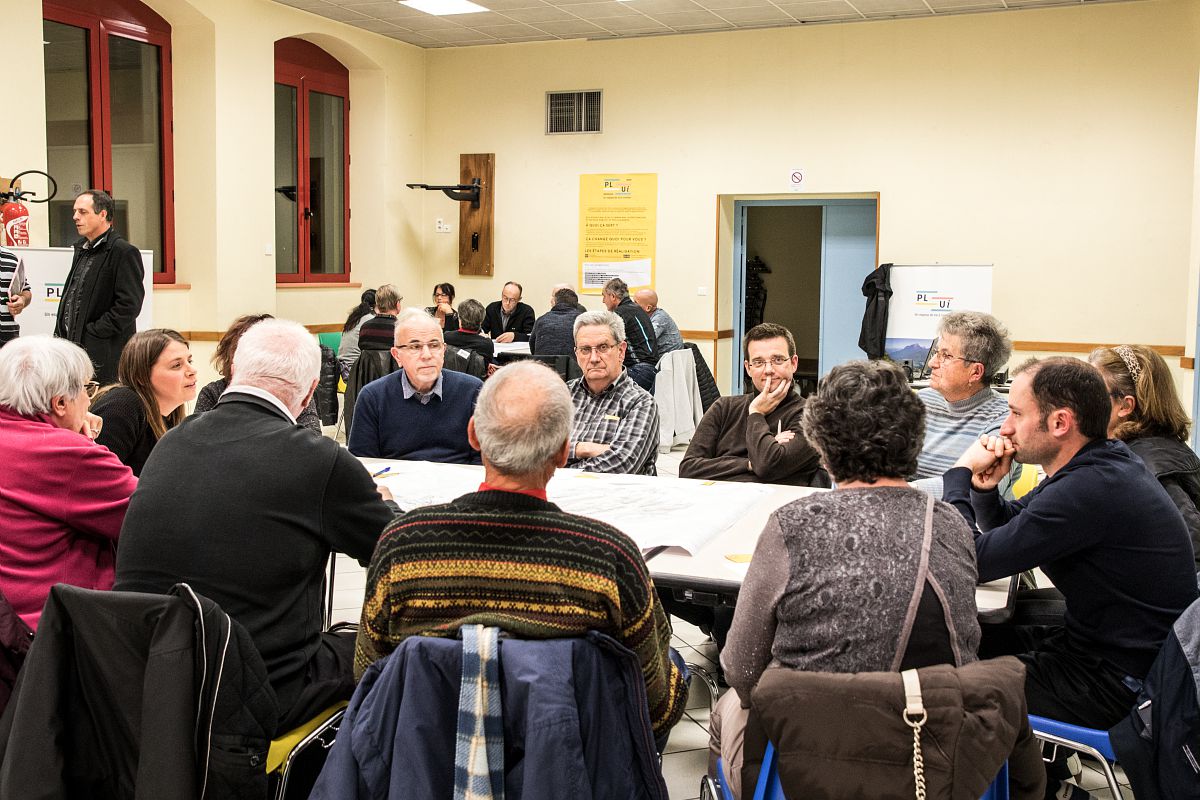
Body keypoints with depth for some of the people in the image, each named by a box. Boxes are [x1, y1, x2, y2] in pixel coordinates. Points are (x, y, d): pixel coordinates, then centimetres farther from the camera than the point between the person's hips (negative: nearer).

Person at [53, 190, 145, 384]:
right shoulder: (82, 249, 19)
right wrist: (60, 335, 14)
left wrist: (94, 332, -15)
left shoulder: (124, 252, -10)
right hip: (72, 346, 8)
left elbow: (129, 304, -16)